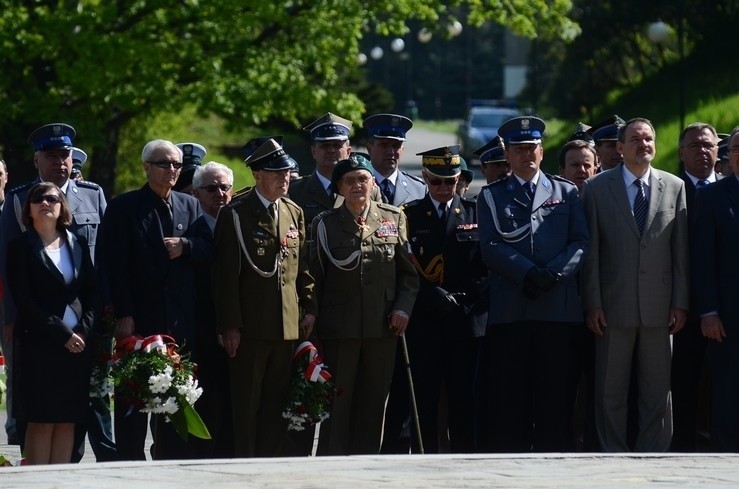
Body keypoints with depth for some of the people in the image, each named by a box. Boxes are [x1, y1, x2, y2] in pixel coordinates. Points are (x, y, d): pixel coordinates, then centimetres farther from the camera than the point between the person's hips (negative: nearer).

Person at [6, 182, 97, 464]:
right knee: (41, 420, -7)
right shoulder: (21, 248, 1)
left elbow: (91, 293, 12)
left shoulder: (77, 245, 14)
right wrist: (61, 333, -11)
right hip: (38, 343, -4)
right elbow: (23, 300, -7)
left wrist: (83, 330, -5)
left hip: (77, 343, 4)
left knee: (68, 420, 2)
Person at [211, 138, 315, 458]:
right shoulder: (235, 215, -6)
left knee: (276, 405, 8)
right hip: (249, 328, -5)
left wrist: (309, 309, 6)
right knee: (246, 405, 0)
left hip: (288, 325, 5)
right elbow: (225, 274, -9)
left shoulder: (294, 213, 12)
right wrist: (229, 325, -13)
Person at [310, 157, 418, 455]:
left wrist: (403, 307, -3)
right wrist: (312, 322, 1)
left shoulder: (394, 218, 8)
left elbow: (409, 271, 11)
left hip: (383, 328, 2)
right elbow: (314, 277, 6)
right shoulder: (325, 223, 4)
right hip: (338, 328, -2)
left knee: (373, 403, 5)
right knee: (337, 404, -2)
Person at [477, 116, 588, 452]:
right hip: (509, 308, -1)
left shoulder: (566, 193, 16)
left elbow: (580, 242, 6)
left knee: (553, 395, 0)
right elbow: (490, 247, 0)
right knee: (510, 396, -2)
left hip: (557, 308, 1)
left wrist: (553, 273, -11)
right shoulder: (492, 196, 12)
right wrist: (527, 273, -13)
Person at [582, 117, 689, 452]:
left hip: (659, 308, 1)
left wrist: (680, 304, 0)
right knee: (611, 393, 2)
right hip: (614, 308, -1)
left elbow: (681, 251, 6)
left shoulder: (674, 187, 7)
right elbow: (591, 252, 1)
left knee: (658, 392, 4)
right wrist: (593, 304, -5)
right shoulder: (597, 188, 3)